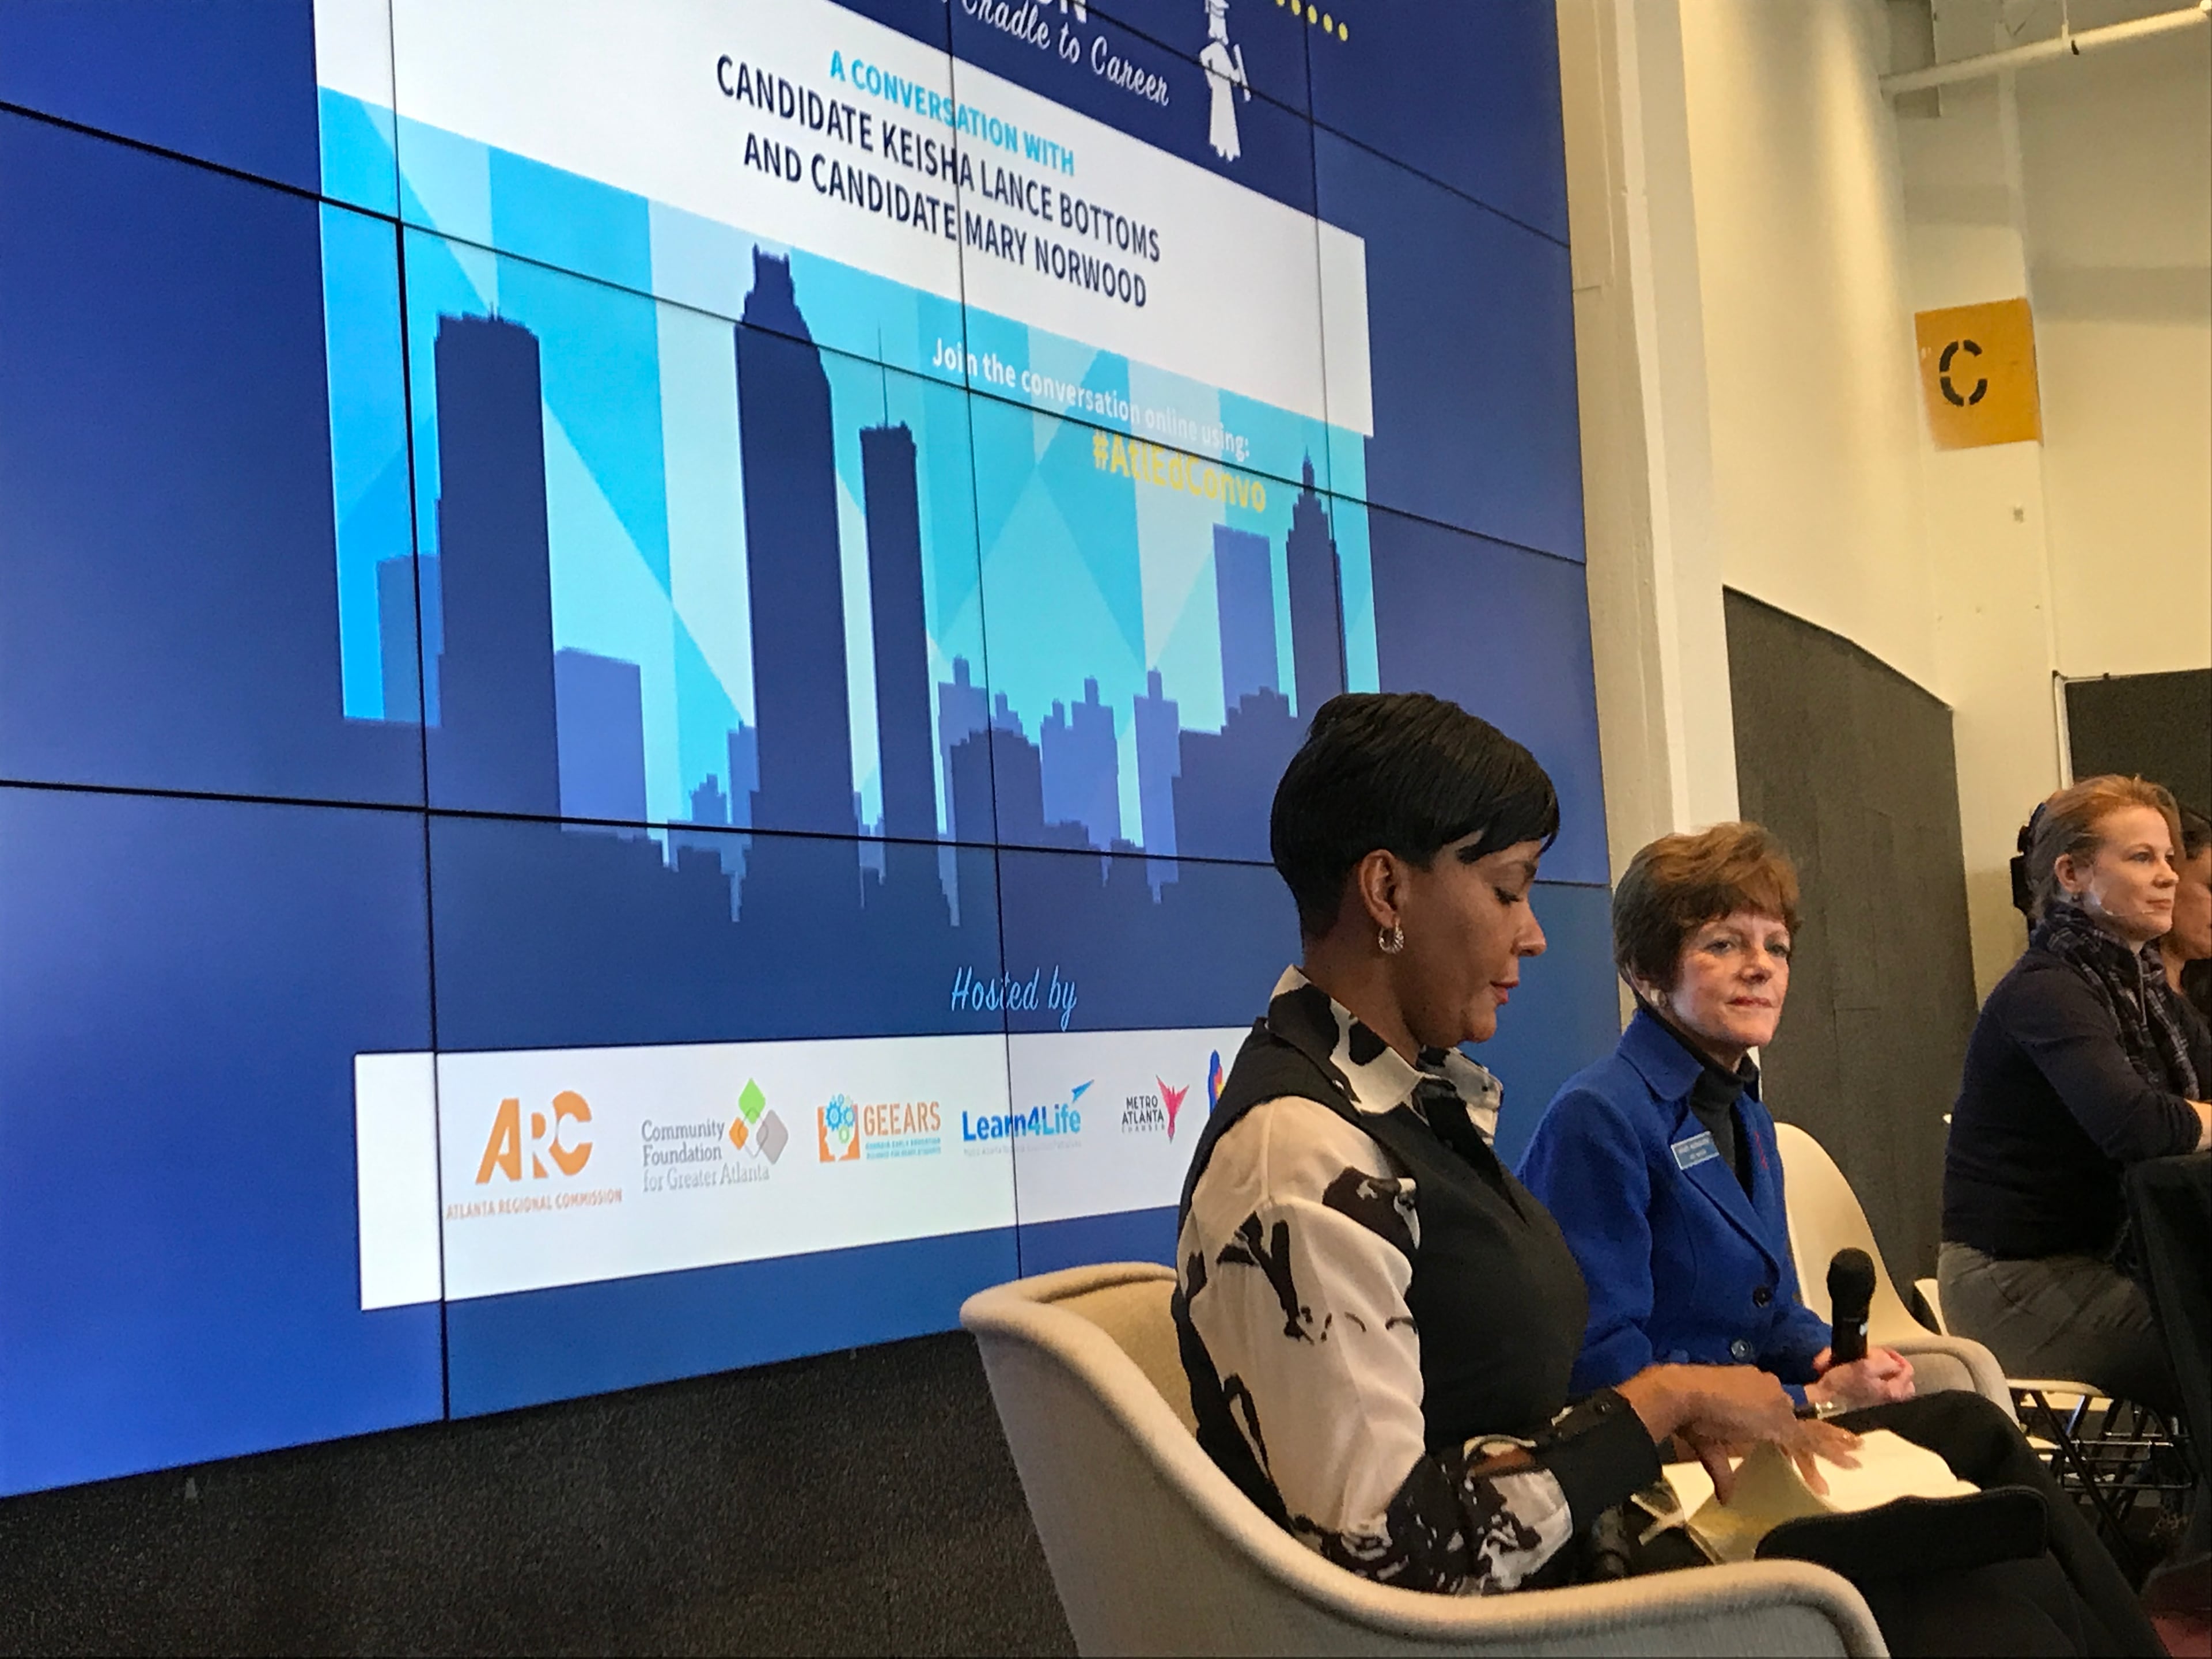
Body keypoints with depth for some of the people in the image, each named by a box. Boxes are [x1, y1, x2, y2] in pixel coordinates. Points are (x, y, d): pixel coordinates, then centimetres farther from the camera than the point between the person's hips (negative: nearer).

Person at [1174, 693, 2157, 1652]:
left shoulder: (1408, 1096, 8)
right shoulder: (1299, 1167, -23)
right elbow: (1388, 1557, -27)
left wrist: (1665, 1419, -4)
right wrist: (1654, 1402, -18)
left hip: (1572, 1553, 9)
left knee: (1964, 1430, 5)